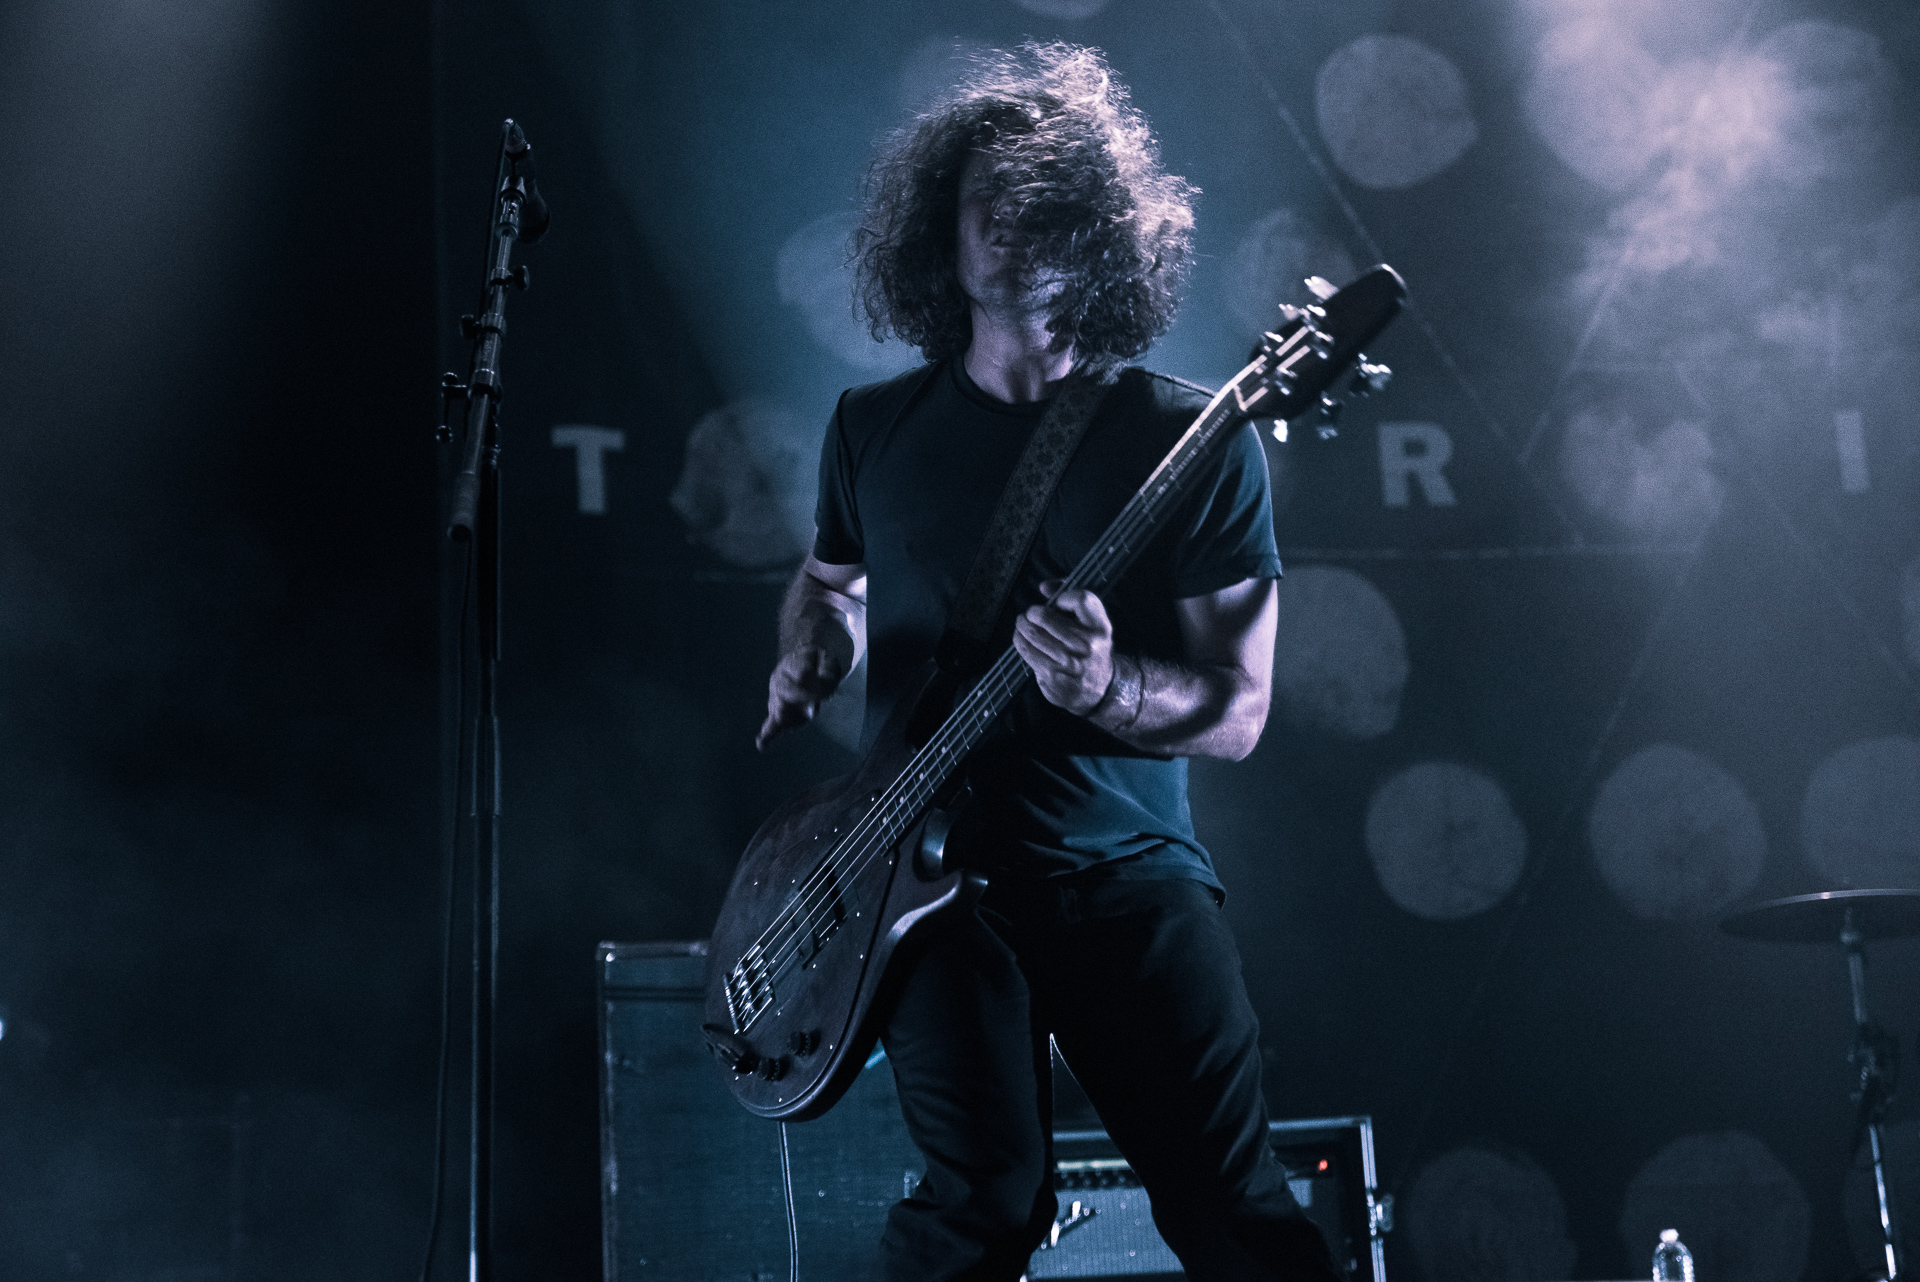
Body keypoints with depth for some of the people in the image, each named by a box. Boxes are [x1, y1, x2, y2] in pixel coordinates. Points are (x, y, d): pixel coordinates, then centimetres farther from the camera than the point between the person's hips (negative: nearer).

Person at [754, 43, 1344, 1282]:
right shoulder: (877, 427, 8)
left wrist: (1106, 689, -21)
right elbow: (828, 580, 26)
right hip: (929, 869, 1)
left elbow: (1239, 710, -2)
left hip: (1128, 867, -1)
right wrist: (811, 660, 4)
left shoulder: (1195, 442, -1)